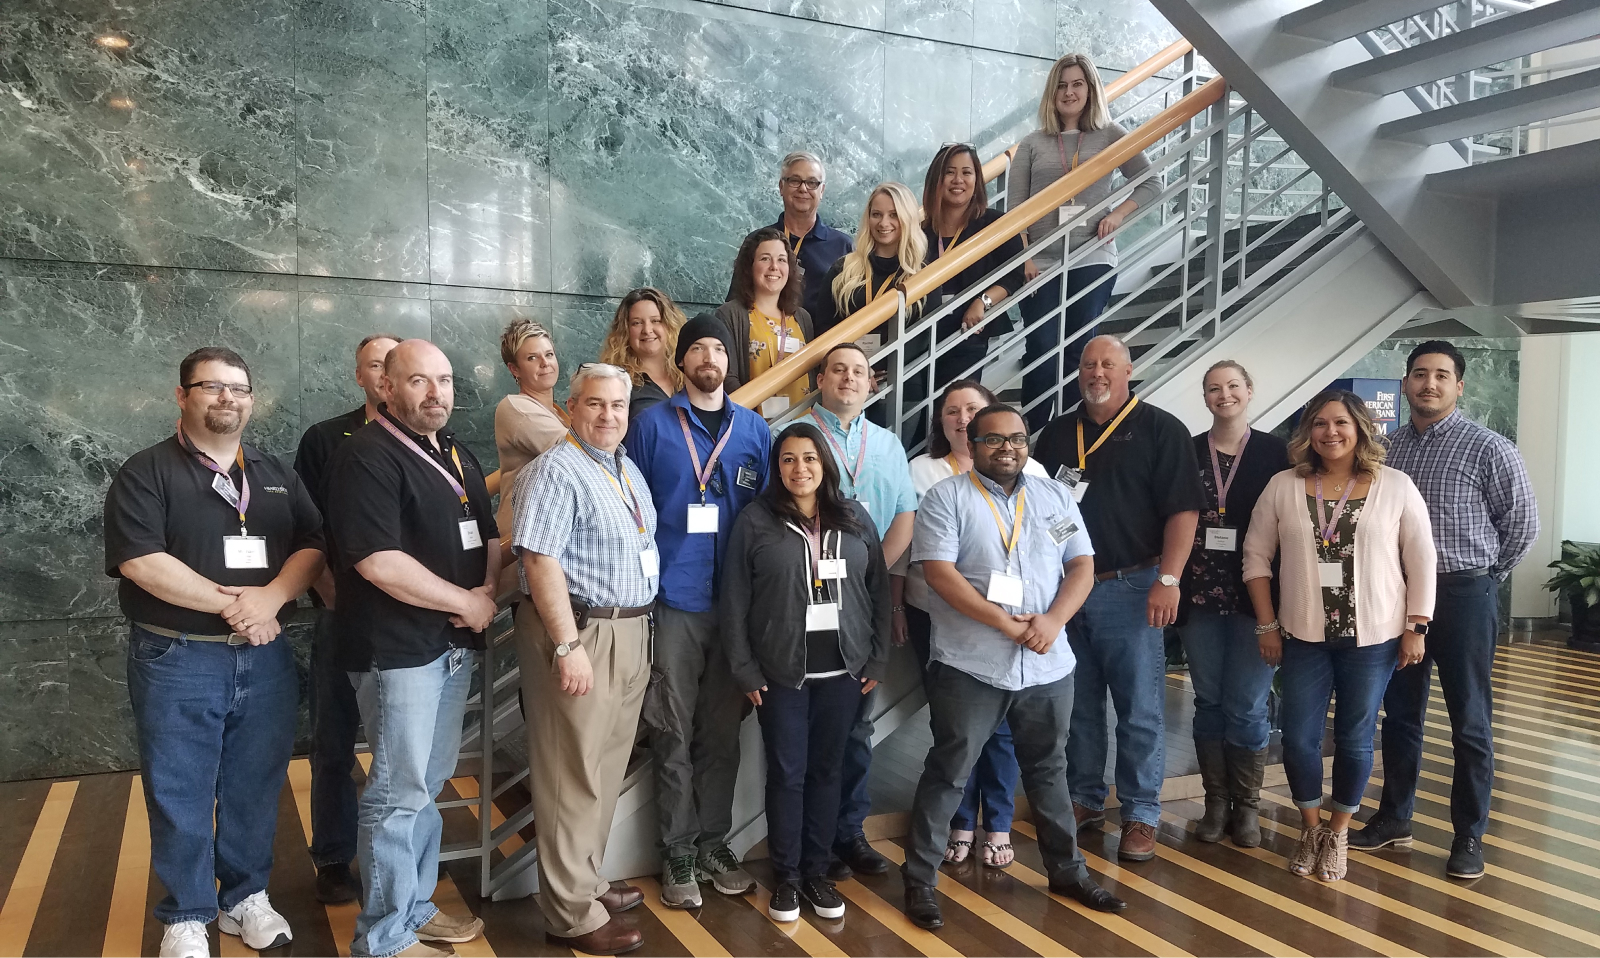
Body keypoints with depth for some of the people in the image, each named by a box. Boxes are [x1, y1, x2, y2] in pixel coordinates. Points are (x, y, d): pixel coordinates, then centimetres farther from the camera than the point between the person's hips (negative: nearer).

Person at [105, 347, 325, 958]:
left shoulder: (276, 476, 11)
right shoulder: (146, 473, -3)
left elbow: (312, 547, 3)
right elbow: (140, 562, -15)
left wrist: (271, 597, -16)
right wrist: (232, 603, -17)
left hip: (265, 658, 4)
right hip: (176, 662, -3)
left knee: (255, 789, 12)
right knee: (179, 797, 6)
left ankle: (246, 898, 30)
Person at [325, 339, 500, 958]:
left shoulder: (458, 456, 13)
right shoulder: (368, 456, -14)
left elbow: (490, 535, 17)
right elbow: (379, 561, -23)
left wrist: (488, 592, -4)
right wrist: (464, 602, -15)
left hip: (456, 644, 8)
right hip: (398, 649, -8)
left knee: (428, 785, 17)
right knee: (398, 793, -1)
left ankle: (414, 907, 32)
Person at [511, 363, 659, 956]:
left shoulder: (628, 469, 14)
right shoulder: (556, 472, -13)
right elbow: (540, 559, -21)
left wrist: (639, 628, 17)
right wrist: (568, 645, -25)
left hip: (630, 633, 9)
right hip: (579, 634, -9)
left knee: (606, 768, 18)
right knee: (573, 776, 0)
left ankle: (587, 882, 32)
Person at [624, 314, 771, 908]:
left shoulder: (754, 429, 9)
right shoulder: (652, 425, 1)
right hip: (674, 602, -2)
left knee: (722, 732, 11)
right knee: (675, 735, 4)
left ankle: (714, 843, 24)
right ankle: (678, 853, 16)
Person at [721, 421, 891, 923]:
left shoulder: (856, 519, 5)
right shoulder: (755, 521, -4)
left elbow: (879, 591, 8)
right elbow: (735, 600, -3)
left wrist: (878, 661, 4)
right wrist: (745, 670, -6)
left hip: (843, 671, 2)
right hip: (780, 673, -2)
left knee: (825, 770, 11)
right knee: (786, 774, 5)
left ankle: (817, 871, 25)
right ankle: (786, 877, 20)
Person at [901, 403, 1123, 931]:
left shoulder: (1056, 497, 10)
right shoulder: (947, 497, -5)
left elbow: (1082, 565, 6)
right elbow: (939, 572, -14)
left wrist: (1053, 619, -12)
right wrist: (1007, 623, -17)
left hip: (1048, 665, 5)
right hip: (970, 665, -4)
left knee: (1049, 770, 19)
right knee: (948, 773, 3)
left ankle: (1068, 869, 35)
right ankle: (920, 879, 15)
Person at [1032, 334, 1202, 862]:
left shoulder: (1160, 430, -1)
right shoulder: (1057, 433, 13)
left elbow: (1183, 510, -8)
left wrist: (1168, 580, -17)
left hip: (1130, 589, -4)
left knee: (1140, 710, 1)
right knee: (1078, 706, 13)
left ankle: (1141, 815, 13)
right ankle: (1086, 799, 27)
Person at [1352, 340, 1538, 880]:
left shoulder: (1488, 449, -7)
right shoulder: (1387, 448, 6)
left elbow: (1522, 524, 0)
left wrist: (1482, 577, 6)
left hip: (1464, 597, -4)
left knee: (1470, 723, 5)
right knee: (1400, 714, 14)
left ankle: (1469, 836, 18)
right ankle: (1395, 819, 28)